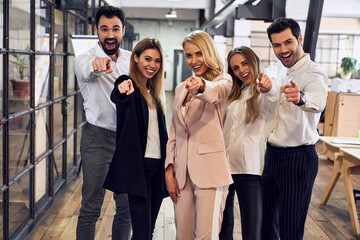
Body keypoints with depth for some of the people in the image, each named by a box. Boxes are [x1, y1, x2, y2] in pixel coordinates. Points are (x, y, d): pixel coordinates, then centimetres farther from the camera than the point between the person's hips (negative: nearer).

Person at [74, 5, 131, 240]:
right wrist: (96, 64, -56)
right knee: (91, 208, -1)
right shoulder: (86, 59, -8)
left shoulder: (131, 59, 7)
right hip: (99, 138, -4)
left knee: (127, 206, 11)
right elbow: (86, 71, -34)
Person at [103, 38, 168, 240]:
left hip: (158, 164, 7)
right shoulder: (128, 84, -6)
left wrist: (167, 163, 14)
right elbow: (116, 97, -32)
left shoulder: (154, 91, 15)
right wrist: (122, 91, -55)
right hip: (138, 165, -7)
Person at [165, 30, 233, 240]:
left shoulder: (223, 80, 2)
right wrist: (169, 171, 7)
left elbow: (217, 91, -24)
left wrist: (202, 86, -46)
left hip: (210, 170, -5)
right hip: (182, 172, 5)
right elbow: (174, 134, 17)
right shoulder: (181, 89, 18)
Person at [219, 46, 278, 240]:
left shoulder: (264, 95, -3)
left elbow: (273, 102, -29)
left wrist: (269, 90, -49)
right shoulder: (233, 95, 16)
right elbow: (220, 128, 16)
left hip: (249, 169, -6)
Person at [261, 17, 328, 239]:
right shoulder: (284, 77, 14)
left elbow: (318, 101, -41)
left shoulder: (314, 73, -15)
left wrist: (301, 98, -60)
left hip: (298, 158, -8)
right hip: (273, 155, 9)